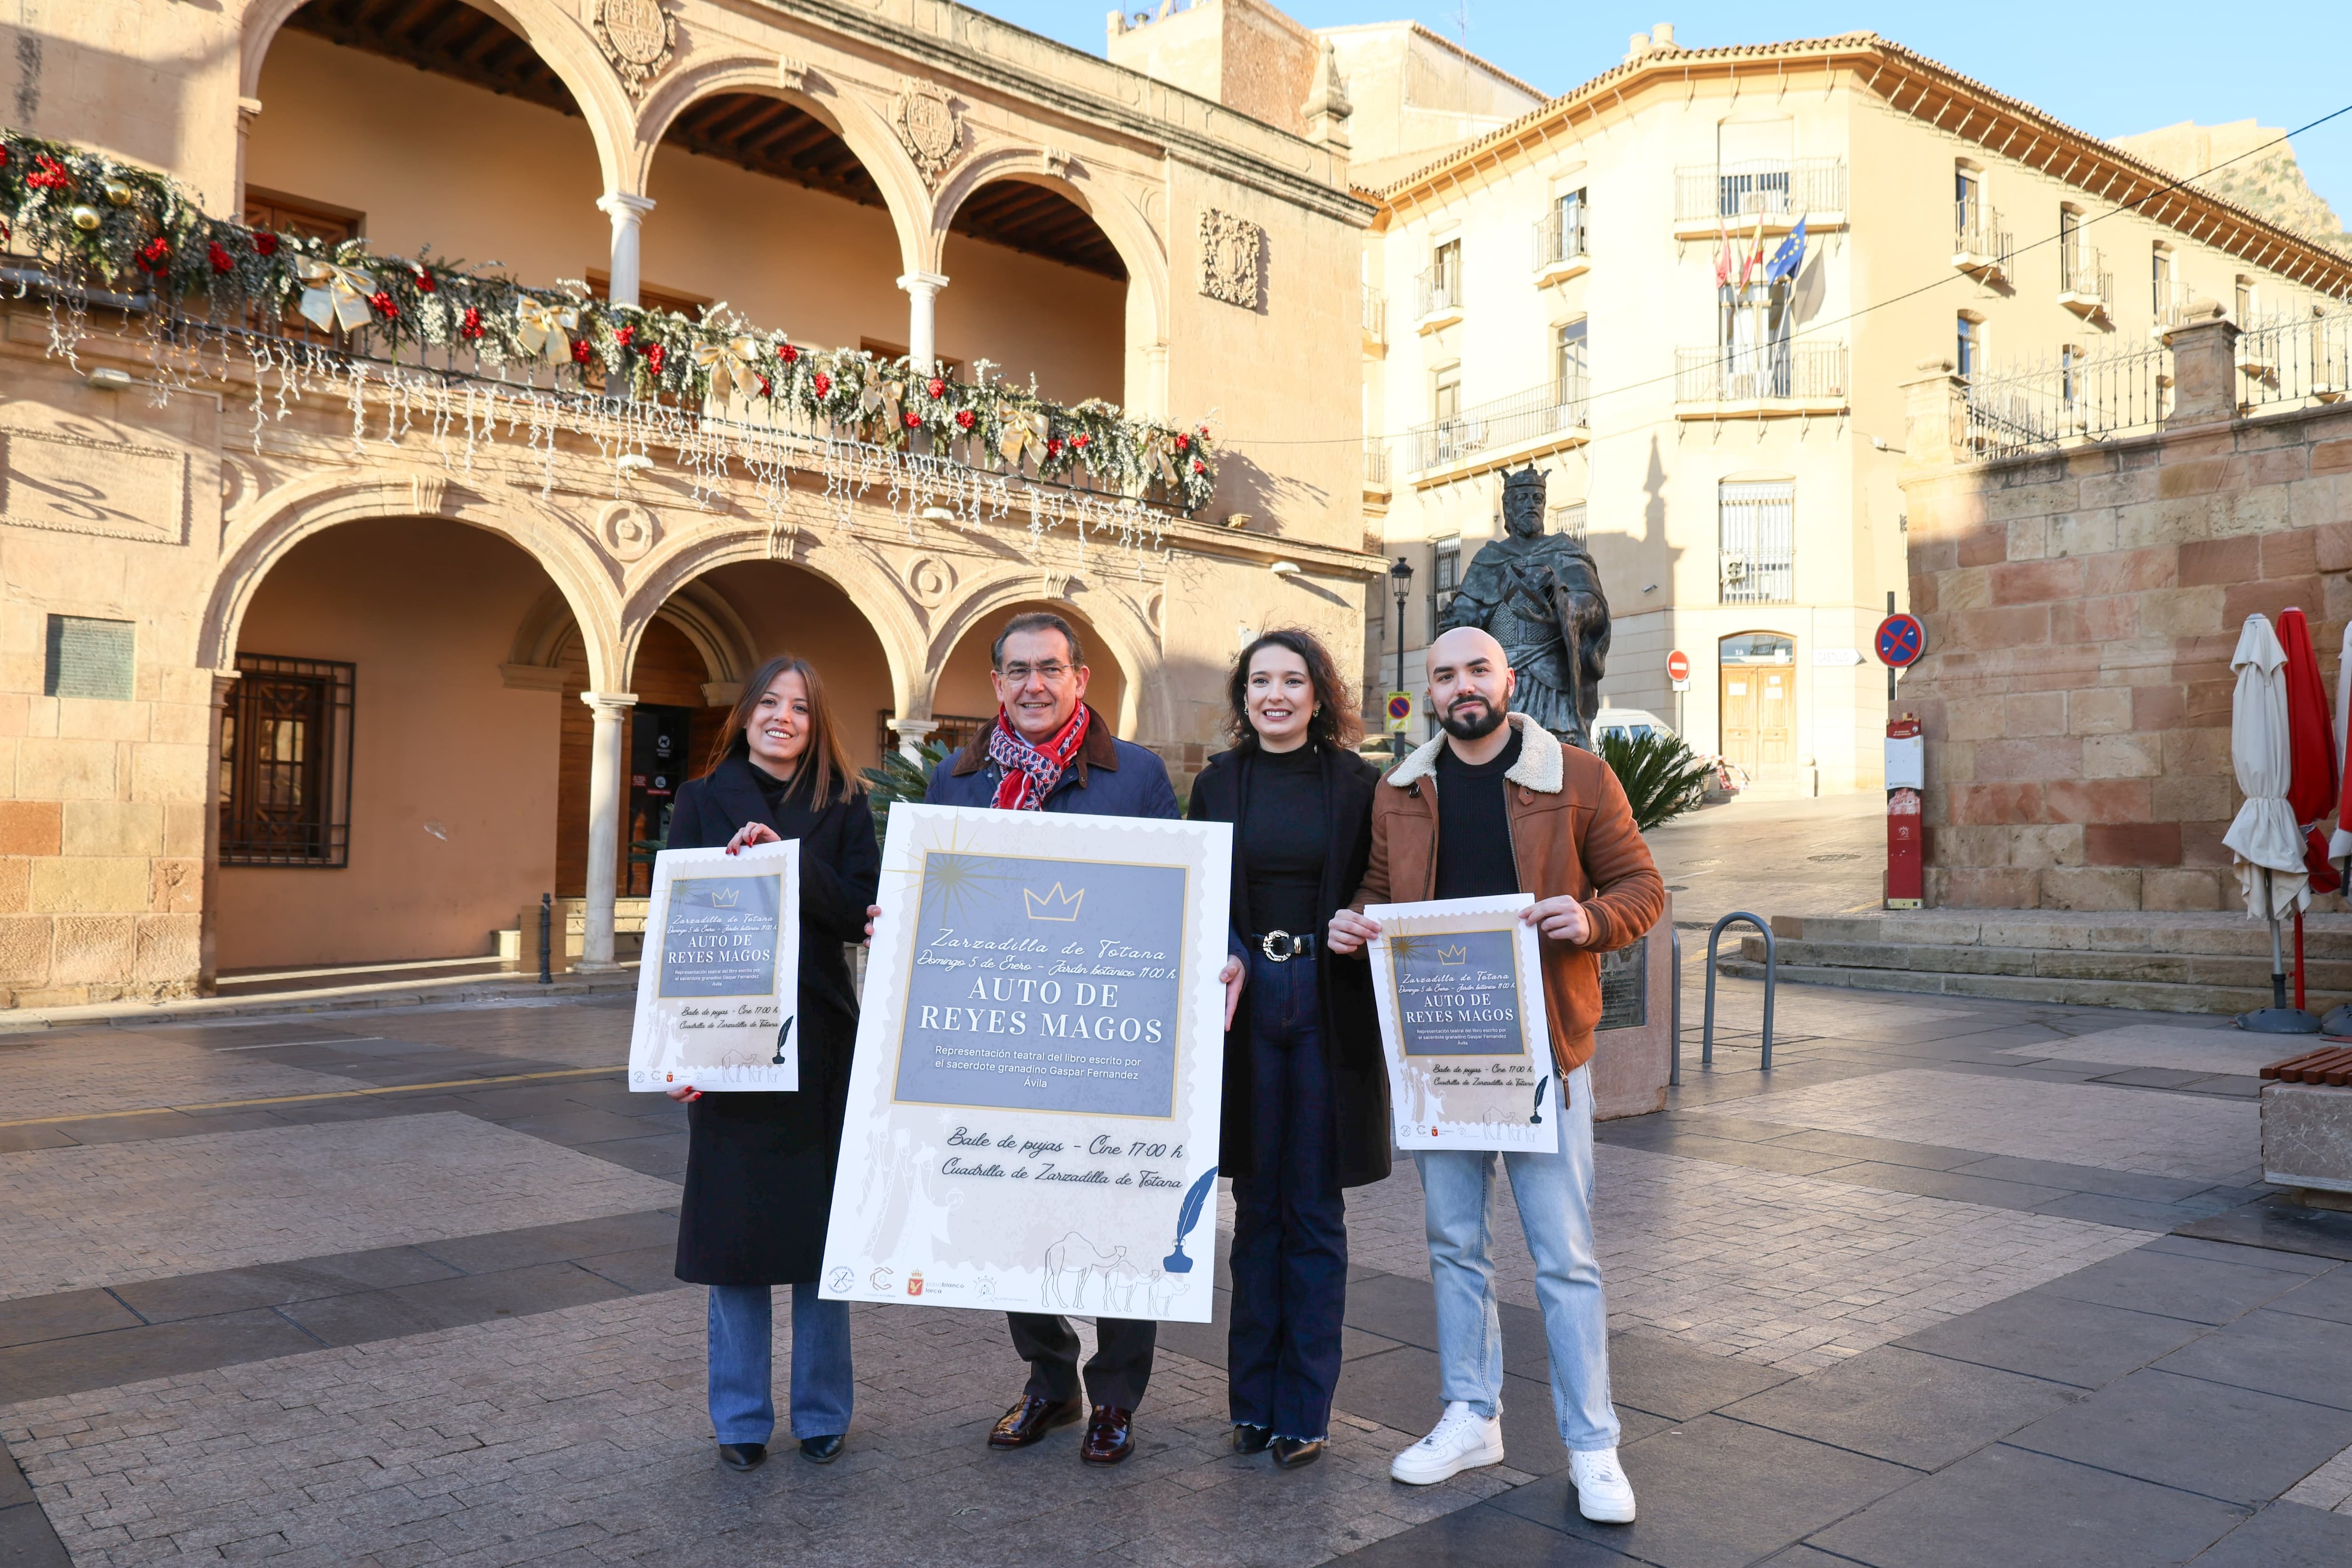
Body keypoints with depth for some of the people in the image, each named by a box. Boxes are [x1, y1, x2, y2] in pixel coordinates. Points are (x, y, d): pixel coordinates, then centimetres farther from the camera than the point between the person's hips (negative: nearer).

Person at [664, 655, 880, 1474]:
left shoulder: (843, 806, 6)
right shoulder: (702, 801, 5)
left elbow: (861, 915, -5)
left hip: (821, 1042, 0)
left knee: (823, 1226, 6)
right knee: (733, 1224, 5)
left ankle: (821, 1414, 21)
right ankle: (741, 1419, 20)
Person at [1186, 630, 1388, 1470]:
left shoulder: (1357, 784, 2)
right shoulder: (1218, 783, 7)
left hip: (1328, 1006, -2)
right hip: (1243, 1000, 2)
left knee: (1314, 1210, 4)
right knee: (1256, 1203, 9)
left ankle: (1306, 1409, 15)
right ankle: (1254, 1399, 21)